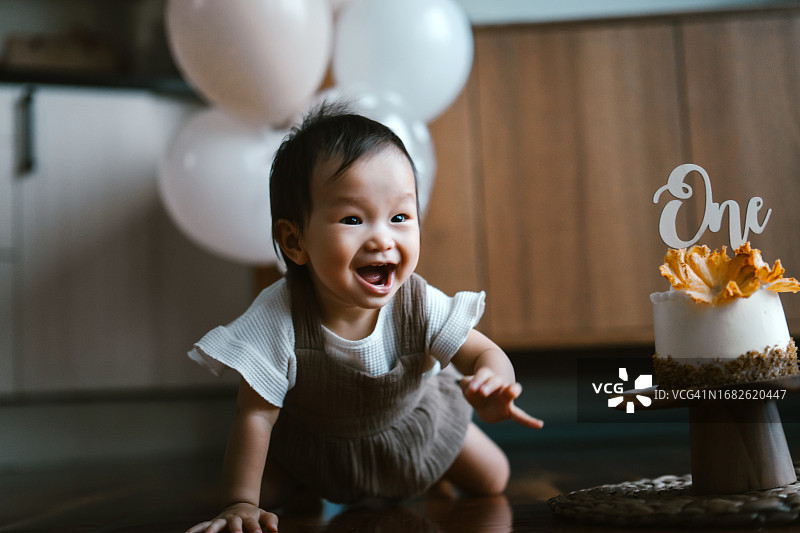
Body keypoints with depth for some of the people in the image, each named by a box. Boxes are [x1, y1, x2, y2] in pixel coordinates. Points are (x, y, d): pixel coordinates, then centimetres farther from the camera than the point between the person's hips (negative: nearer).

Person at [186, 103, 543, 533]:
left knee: (493, 481, 9)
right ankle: (312, 490, 30)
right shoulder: (278, 318, -39)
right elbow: (255, 415, -32)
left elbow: (486, 354, -25)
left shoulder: (419, 305, -33)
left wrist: (493, 384, -50)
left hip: (413, 417, 2)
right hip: (312, 439, -1)